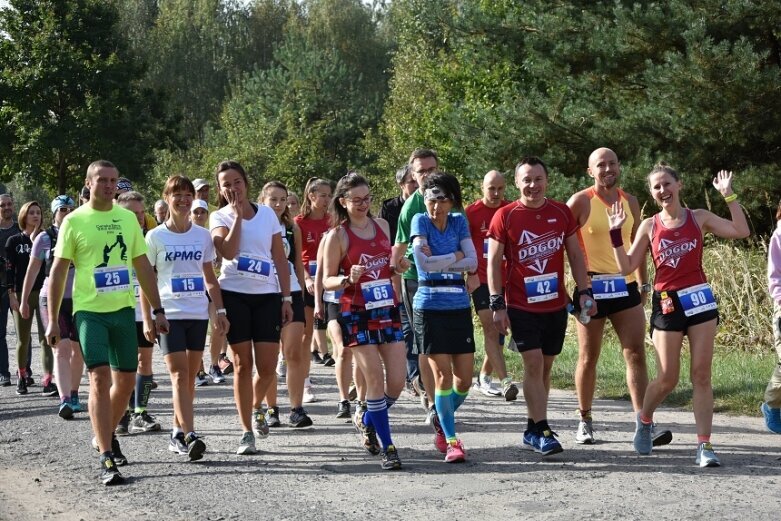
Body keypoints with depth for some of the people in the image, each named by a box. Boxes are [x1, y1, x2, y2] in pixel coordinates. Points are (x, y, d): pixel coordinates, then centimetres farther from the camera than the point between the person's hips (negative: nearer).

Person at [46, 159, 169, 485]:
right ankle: (106, 460, -11)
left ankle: (105, 436, 33)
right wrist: (52, 320, -5)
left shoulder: (128, 218, 8)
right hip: (89, 311, -4)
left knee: (126, 379, 9)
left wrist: (157, 310, 10)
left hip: (123, 310, 4)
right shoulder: (75, 221, -3)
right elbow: (58, 272, -1)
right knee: (100, 378, -12)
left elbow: (143, 267, 14)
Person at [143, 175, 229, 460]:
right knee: (179, 375, -12)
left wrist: (220, 311, 8)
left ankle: (178, 431, 19)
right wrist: (147, 319, -5)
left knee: (189, 377, 7)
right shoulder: (155, 237, -1)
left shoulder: (203, 235, 8)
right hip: (169, 315, -4)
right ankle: (189, 436, -18)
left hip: (198, 315, 4)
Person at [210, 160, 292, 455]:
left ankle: (255, 408, 29)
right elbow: (228, 252, -17)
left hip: (267, 296, 2)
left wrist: (286, 298, 3)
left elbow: (280, 259, 9)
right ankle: (247, 432, 9)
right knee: (243, 364, 0)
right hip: (234, 295, -1)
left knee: (267, 367, -3)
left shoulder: (267, 214, 8)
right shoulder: (220, 217, 3)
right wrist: (238, 215, -13)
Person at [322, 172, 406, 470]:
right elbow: (327, 280, -3)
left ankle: (369, 420, 29)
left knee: (396, 382, 0)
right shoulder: (337, 236, -5)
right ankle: (387, 448, 0)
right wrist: (349, 280, -22)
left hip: (387, 310, 5)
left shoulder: (382, 226, 10)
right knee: (375, 379, -8)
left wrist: (398, 266, 4)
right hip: (357, 314, -5)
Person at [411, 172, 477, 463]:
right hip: (429, 306, -4)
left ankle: (443, 424, 30)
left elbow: (472, 263, -2)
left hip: (459, 306, 4)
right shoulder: (420, 221, -1)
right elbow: (424, 261, -15)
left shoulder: (459, 222, 9)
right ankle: (451, 441, 2)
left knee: (464, 379, 3)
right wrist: (455, 257, -6)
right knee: (443, 375, -7)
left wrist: (439, 262, -10)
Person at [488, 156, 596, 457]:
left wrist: (584, 291, 2)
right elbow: (494, 262, -3)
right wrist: (497, 304, -8)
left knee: (545, 366, 8)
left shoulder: (562, 213, 6)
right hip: (521, 306, -4)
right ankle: (542, 431, -8)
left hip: (556, 305, 4)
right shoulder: (505, 216, -4)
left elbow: (575, 255, 11)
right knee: (533, 363, -11)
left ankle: (532, 430, 18)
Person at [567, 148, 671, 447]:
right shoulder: (581, 202, -5)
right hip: (591, 288, -4)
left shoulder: (630, 202, 10)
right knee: (588, 357, 5)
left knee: (636, 354, -4)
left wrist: (643, 284, 17)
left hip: (625, 286, 4)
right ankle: (585, 422, 19)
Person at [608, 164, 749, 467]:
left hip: (700, 298, 0)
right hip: (667, 303, 0)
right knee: (667, 379, -1)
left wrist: (728, 195, -8)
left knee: (702, 375, -3)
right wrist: (616, 233, -5)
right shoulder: (649, 226, 4)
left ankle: (704, 446, -2)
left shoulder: (699, 218, 4)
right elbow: (626, 267, 3)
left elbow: (741, 231, -7)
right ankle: (644, 420, 29)